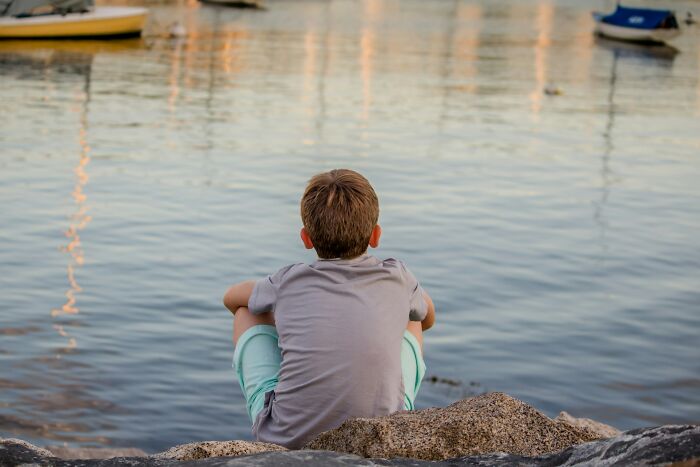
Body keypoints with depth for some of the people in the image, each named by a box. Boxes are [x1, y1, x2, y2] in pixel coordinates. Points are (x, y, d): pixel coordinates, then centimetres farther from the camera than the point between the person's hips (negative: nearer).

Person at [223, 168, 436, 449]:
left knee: (246, 312, 23)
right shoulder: (397, 279, 5)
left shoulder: (290, 282, 5)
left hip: (286, 439, -1)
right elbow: (428, 317, 30)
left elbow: (231, 297, 28)